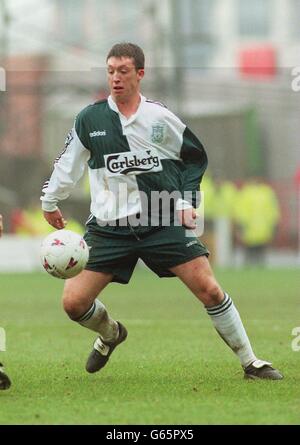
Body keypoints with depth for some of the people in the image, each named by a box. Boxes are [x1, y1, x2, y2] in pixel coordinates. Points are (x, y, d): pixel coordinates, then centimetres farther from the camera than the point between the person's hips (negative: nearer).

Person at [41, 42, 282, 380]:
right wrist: (49, 202, 25)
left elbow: (195, 157, 13)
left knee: (209, 290, -11)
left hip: (163, 222, -1)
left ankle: (250, 362, 3)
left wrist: (186, 201, 1)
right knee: (73, 302, -8)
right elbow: (68, 163, 14)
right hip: (109, 227, 1)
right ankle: (110, 334, 27)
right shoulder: (89, 119, -1)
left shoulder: (161, 119, -1)